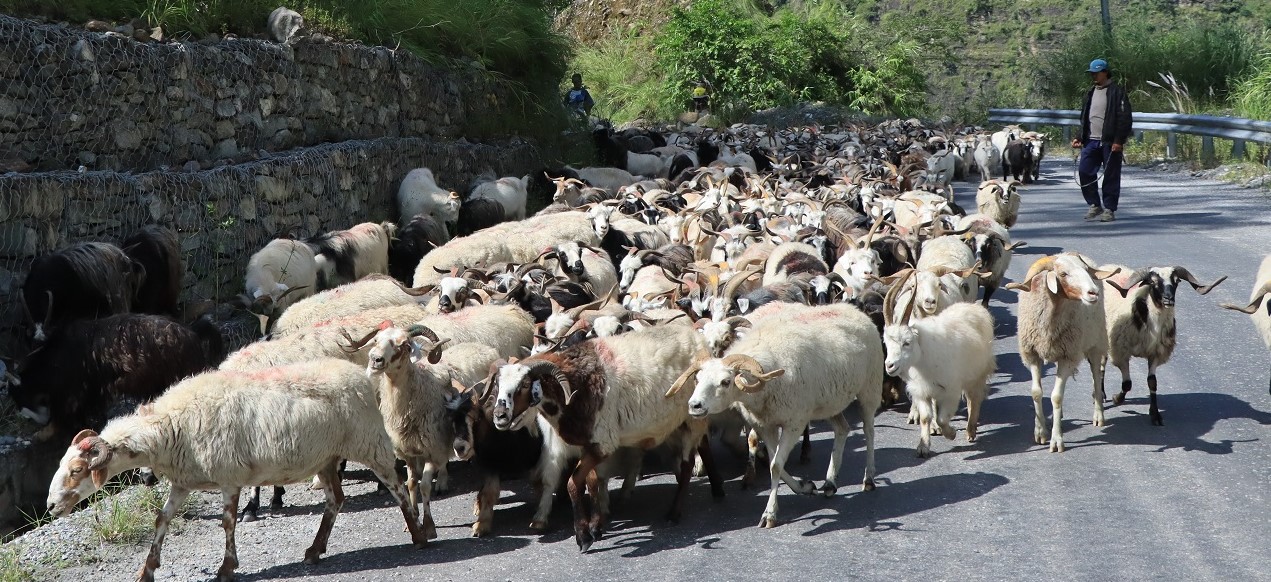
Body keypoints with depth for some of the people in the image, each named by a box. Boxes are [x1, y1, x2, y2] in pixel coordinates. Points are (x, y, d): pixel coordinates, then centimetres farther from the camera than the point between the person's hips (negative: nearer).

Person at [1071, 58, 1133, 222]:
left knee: (1111, 176, -1)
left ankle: (1109, 209, 6)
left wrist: (1119, 141, -16)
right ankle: (1095, 205, 10)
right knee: (1084, 171, -2)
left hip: (1110, 142, -6)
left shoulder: (1117, 92, -5)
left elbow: (1125, 118, -10)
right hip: (1091, 141, 7)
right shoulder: (1090, 93, 18)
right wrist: (1080, 138, 15)